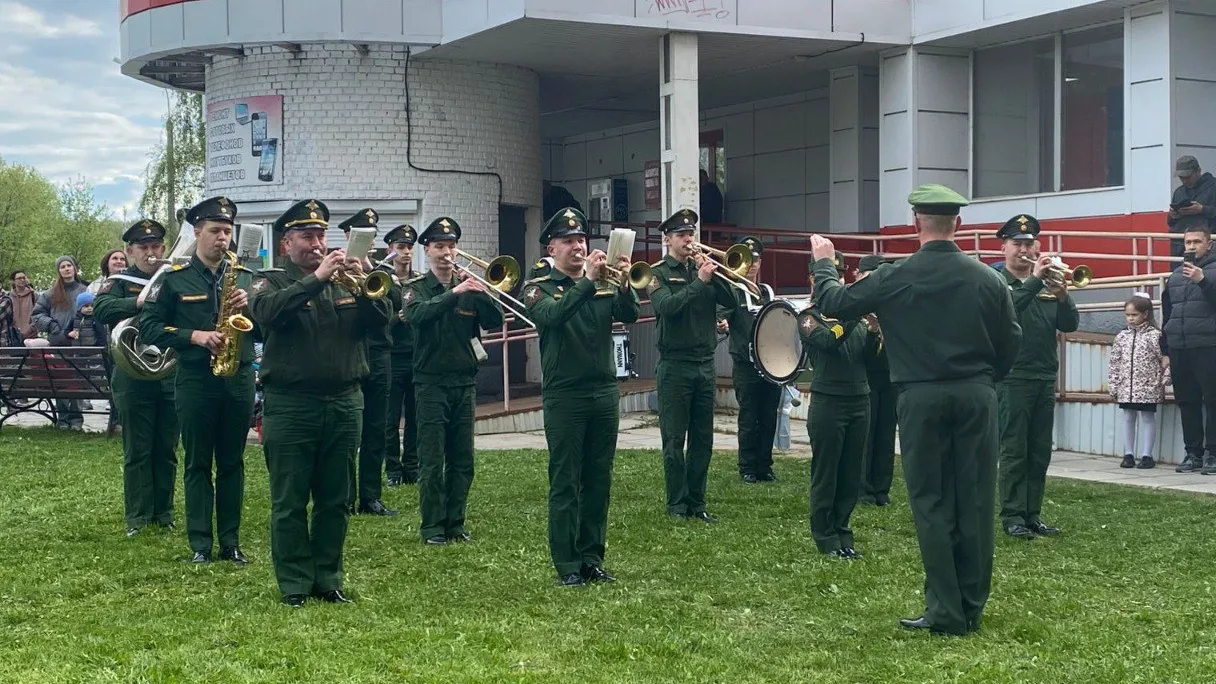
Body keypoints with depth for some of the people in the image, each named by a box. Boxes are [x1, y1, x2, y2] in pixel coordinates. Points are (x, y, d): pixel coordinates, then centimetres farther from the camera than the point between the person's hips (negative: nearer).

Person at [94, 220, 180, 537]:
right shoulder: (120, 282, 2)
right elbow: (101, 308, -16)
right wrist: (142, 301, -27)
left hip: (172, 377, 3)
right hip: (134, 378, -3)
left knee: (167, 451, 9)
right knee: (137, 452, 2)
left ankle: (164, 514, 19)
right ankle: (137, 519, 8)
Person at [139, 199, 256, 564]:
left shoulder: (244, 277, 9)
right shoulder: (175, 278, 0)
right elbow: (149, 327, -4)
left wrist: (250, 306, -11)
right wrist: (194, 336, -16)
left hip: (238, 379, 3)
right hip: (195, 381, -2)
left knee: (232, 463, 8)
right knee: (197, 464, 4)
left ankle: (230, 542, 15)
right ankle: (200, 544, 9)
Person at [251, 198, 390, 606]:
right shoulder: (271, 282, 3)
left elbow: (380, 320, 3)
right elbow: (267, 312, -20)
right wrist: (317, 279, -25)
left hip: (344, 404, 4)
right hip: (290, 407, -4)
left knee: (335, 502, 9)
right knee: (290, 503, 1)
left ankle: (328, 580, 18)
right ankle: (294, 584, 9)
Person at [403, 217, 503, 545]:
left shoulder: (469, 290, 9)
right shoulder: (417, 288, -1)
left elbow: (495, 321, -3)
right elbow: (417, 315, -22)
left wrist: (483, 294, -19)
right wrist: (454, 293, -31)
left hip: (464, 385, 4)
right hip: (431, 385, -4)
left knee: (462, 461, 6)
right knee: (431, 462, -3)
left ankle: (455, 523, 15)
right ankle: (432, 527, 4)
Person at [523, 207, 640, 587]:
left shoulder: (605, 285, 11)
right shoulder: (539, 288, 0)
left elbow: (629, 314, -6)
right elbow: (552, 315, -21)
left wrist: (624, 283, -24)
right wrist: (587, 281, -29)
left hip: (604, 392, 4)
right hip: (564, 395, -4)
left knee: (599, 480, 9)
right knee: (565, 483, -1)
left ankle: (593, 557, 18)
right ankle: (568, 565, 3)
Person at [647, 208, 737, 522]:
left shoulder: (702, 267, 11)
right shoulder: (659, 273, -2)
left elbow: (732, 302, 1)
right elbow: (666, 306, -21)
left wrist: (712, 275, -12)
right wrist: (699, 281, -24)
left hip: (705, 364, 5)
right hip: (675, 365, -5)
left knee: (703, 440, 8)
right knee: (674, 440, 0)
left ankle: (696, 503, 15)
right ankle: (677, 505, 8)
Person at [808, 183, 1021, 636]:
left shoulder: (895, 278, -8)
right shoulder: (986, 279, 0)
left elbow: (833, 303, 2)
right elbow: (1011, 342, 7)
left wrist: (823, 263, 21)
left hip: (921, 397, -2)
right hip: (976, 396, 2)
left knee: (931, 503, 3)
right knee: (975, 500, 7)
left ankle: (946, 611, 2)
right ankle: (972, 607, 13)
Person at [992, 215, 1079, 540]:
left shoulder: (1047, 283, 13)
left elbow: (1070, 325, 5)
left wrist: (1062, 296, -13)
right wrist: (1035, 280, -27)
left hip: (1045, 378, 6)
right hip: (1013, 379, -5)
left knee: (1040, 452, 8)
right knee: (1013, 451, -5)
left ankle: (1032, 514, 14)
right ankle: (1012, 516, 0)